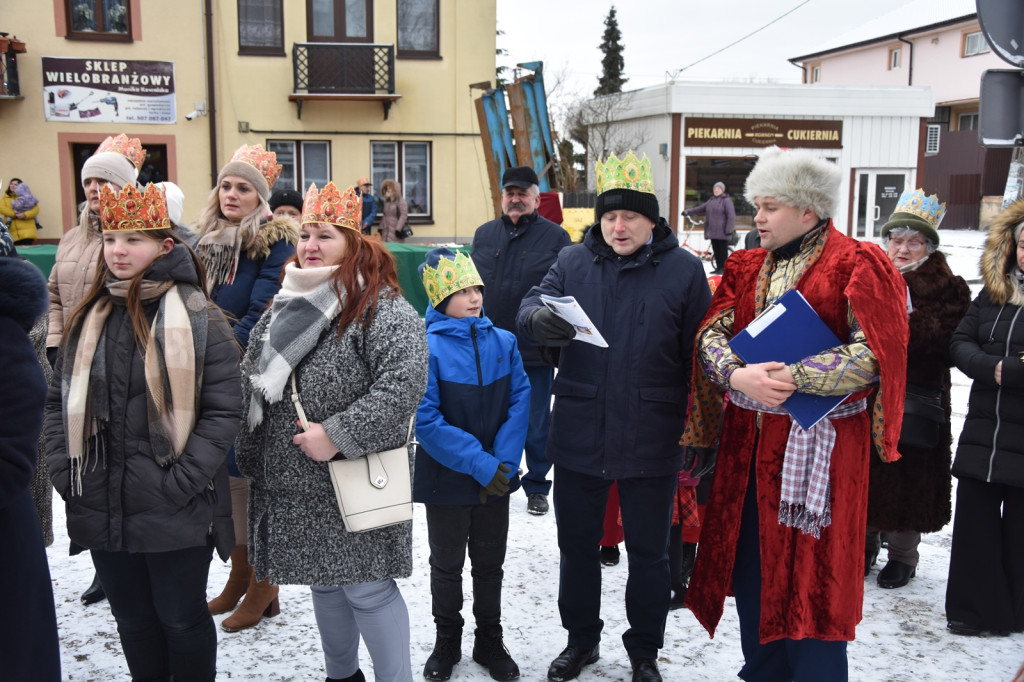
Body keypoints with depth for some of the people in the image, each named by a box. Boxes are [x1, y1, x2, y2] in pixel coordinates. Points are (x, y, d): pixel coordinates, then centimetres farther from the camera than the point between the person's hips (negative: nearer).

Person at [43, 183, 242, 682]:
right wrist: (63, 469, 0)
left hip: (176, 513, -5)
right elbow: (60, 400, 12)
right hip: (103, 509, 5)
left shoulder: (198, 317, -9)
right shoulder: (88, 317, 7)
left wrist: (183, 481, -18)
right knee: (133, 620, 18)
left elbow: (223, 410, -12)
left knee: (180, 619, 10)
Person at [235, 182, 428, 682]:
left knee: (366, 588, -1)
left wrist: (338, 435, -25)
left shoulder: (381, 309, -13)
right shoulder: (283, 309, 12)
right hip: (293, 487, 8)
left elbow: (404, 382, -25)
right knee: (323, 583, 19)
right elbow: (253, 390, 19)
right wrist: (253, 463, 14)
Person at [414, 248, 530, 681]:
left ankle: (490, 641, 36)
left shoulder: (503, 342, -2)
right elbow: (425, 419, -20)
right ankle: (446, 642, 36)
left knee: (490, 564, 18)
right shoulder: (426, 347, -15)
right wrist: (479, 463, -22)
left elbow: (519, 402, -5)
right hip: (446, 479, -3)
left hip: (497, 478, 3)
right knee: (447, 565, 16)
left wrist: (504, 462, -16)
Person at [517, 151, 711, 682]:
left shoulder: (683, 270, -4)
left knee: (648, 552, 13)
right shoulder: (573, 262, 3)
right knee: (577, 545, 17)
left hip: (652, 441, -2)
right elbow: (532, 305, -8)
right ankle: (581, 639, 38)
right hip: (578, 435, 2)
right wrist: (541, 320, -33)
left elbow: (698, 358, -2)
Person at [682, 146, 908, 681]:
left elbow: (874, 353, -15)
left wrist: (794, 377, -22)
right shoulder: (746, 267, 11)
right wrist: (738, 375, -19)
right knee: (749, 565, 14)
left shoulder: (857, 265, -6)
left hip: (817, 445, -5)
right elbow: (711, 335, 1)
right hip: (748, 440, 6)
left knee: (811, 575, 2)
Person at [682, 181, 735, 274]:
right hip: (713, 231, 8)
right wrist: (688, 211, 13)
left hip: (722, 231, -8)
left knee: (722, 250, -5)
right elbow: (700, 209, 21)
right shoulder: (711, 201, 18)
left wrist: (729, 229, -17)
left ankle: (723, 268, -1)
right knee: (715, 250, 9)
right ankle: (718, 267, 16)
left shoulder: (726, 200, -6)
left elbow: (731, 216, -12)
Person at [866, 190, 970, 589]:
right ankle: (865, 544, 30)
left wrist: (908, 320, -25)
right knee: (863, 472, 11)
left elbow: (947, 346, -16)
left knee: (908, 476, 5)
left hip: (915, 403, -3)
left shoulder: (949, 289, -3)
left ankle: (903, 554, 24)